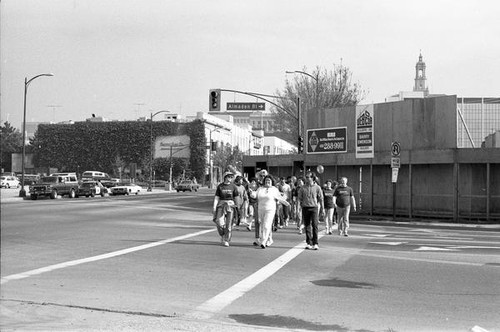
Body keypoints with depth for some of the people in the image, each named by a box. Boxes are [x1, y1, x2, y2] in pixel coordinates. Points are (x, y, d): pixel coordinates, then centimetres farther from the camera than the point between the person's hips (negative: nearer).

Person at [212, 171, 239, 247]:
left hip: (230, 204, 0)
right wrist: (214, 207, -4)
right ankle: (222, 235, 17)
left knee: (229, 224, -2)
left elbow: (236, 197, 6)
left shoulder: (233, 186, 4)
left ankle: (226, 241, 6)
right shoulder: (220, 186, 4)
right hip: (221, 204, 0)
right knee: (220, 222, -12)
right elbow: (216, 197, 4)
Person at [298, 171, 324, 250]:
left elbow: (321, 199, 6)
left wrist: (321, 208, 10)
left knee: (315, 225, -9)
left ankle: (315, 243, -7)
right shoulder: (303, 188, 4)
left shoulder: (317, 187, -1)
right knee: (307, 226, 5)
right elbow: (299, 198, 14)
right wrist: (302, 204, 7)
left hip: (314, 207, -2)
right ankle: (308, 243, 12)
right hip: (305, 208, 2)